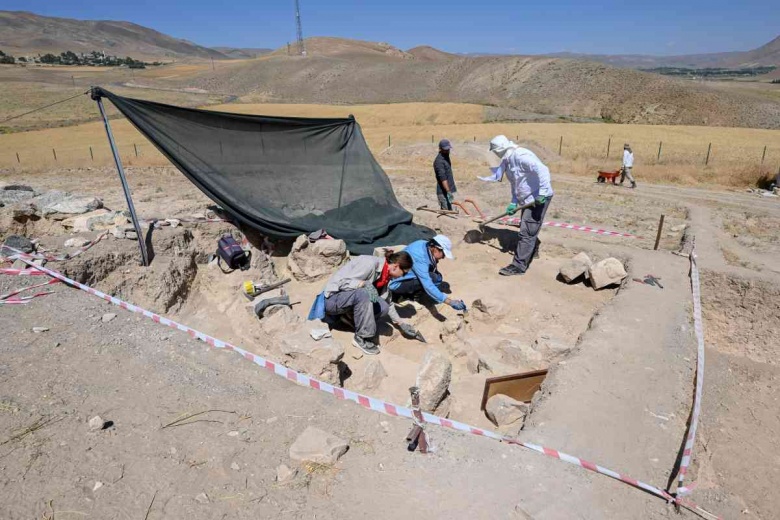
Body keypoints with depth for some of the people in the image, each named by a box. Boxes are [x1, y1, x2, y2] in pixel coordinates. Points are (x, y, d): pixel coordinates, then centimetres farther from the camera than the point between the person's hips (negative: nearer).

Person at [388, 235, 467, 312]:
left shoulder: (426, 245, -5)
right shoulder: (419, 256, -30)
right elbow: (427, 285, -35)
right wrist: (449, 302, -38)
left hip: (404, 276, 9)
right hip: (396, 283, -9)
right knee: (434, 279, -21)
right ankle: (409, 297, -3)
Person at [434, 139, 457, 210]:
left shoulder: (446, 157, 13)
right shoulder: (439, 161, -18)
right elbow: (443, 178, -26)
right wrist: (448, 191, -33)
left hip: (449, 190, 10)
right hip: (444, 192, -10)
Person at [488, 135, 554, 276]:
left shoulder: (520, 156, -22)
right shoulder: (507, 161, 9)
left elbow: (542, 170, -32)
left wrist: (542, 193, -34)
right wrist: (513, 203, 10)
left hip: (539, 198, -10)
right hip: (527, 198, 10)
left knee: (526, 232, -8)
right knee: (529, 230, 24)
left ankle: (519, 266, -3)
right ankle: (533, 251, 47)